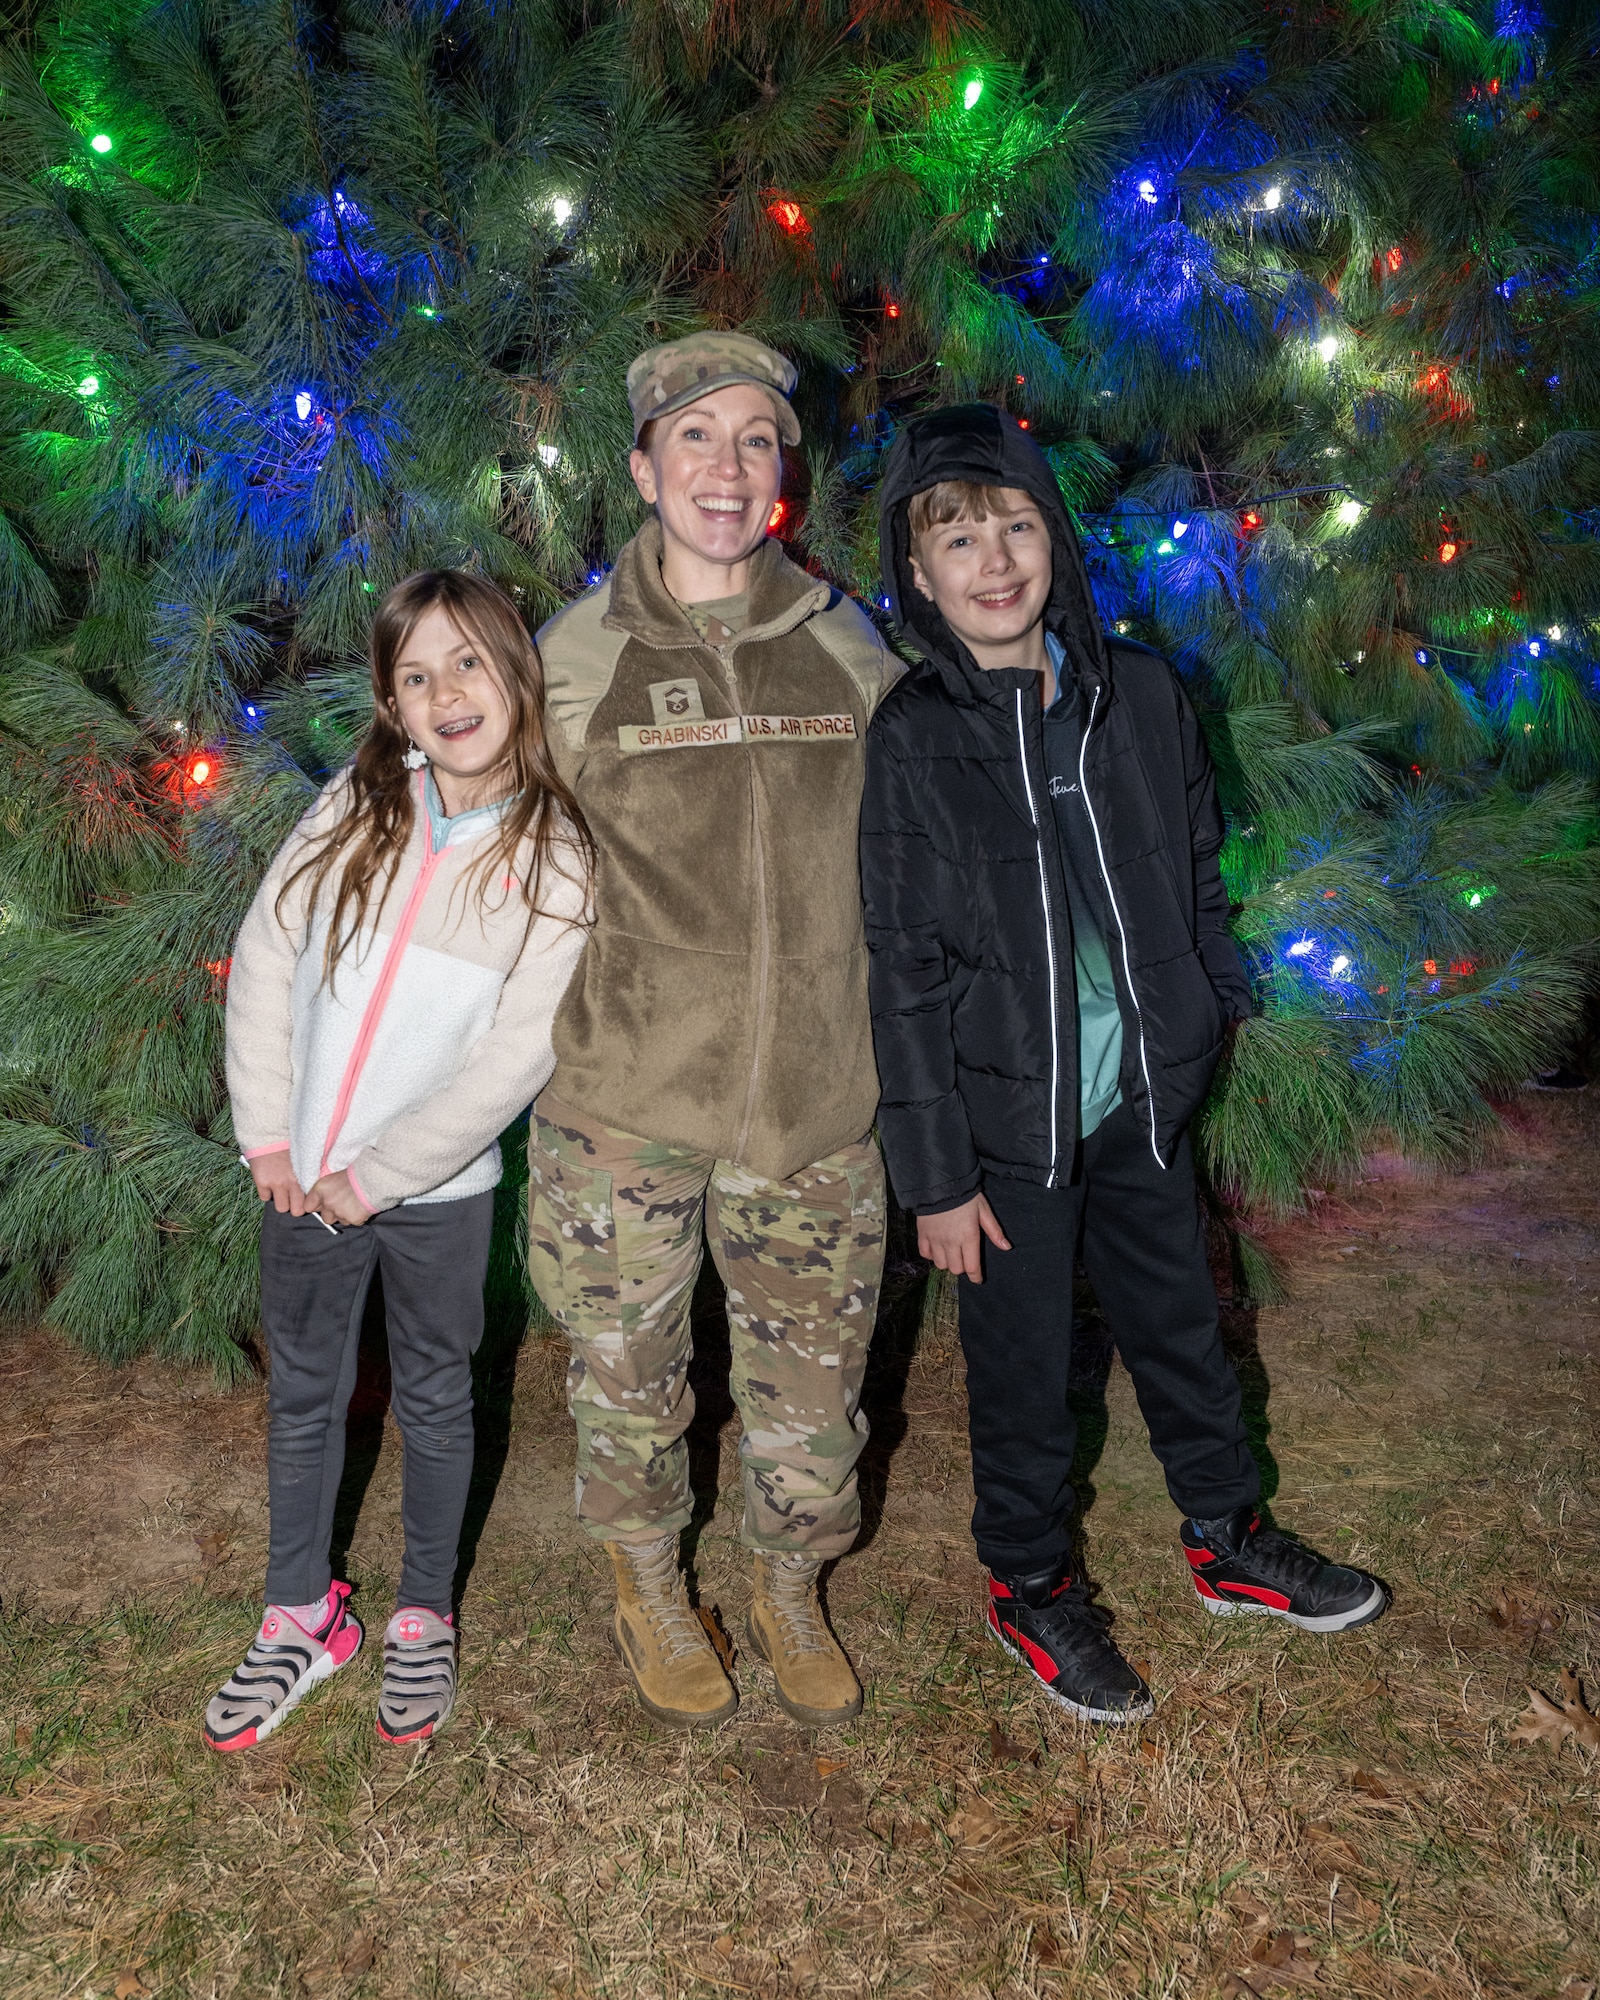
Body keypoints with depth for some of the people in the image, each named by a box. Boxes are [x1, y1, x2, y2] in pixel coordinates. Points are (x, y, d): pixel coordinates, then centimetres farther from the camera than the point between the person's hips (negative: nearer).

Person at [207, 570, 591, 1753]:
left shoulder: (558, 860, -10)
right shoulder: (357, 808, -2)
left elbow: (514, 1058, -14)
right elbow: (265, 955, 0)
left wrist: (375, 1175, -13)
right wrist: (269, 1135, -5)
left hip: (437, 1190, -3)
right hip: (304, 1177, 3)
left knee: (434, 1401, 14)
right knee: (304, 1397, 16)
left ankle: (425, 1621, 35)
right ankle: (302, 1620, 37)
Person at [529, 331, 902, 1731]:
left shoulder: (847, 648, 3)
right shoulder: (576, 659, -2)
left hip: (815, 1104, 2)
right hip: (626, 1104, -1)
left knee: (813, 1383, 14)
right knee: (630, 1376, 14)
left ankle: (791, 1595, 41)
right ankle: (648, 1588, 43)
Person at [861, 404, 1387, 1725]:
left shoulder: (1140, 693, -1)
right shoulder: (913, 743, -13)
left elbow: (1196, 874, 12)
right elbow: (907, 975, -13)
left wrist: (1217, 1010, 11)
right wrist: (936, 1175, -12)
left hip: (1145, 1094, 4)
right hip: (1009, 1114, -4)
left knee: (1181, 1322, 21)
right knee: (1024, 1367, 11)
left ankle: (1227, 1539, 44)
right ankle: (1031, 1584, 35)